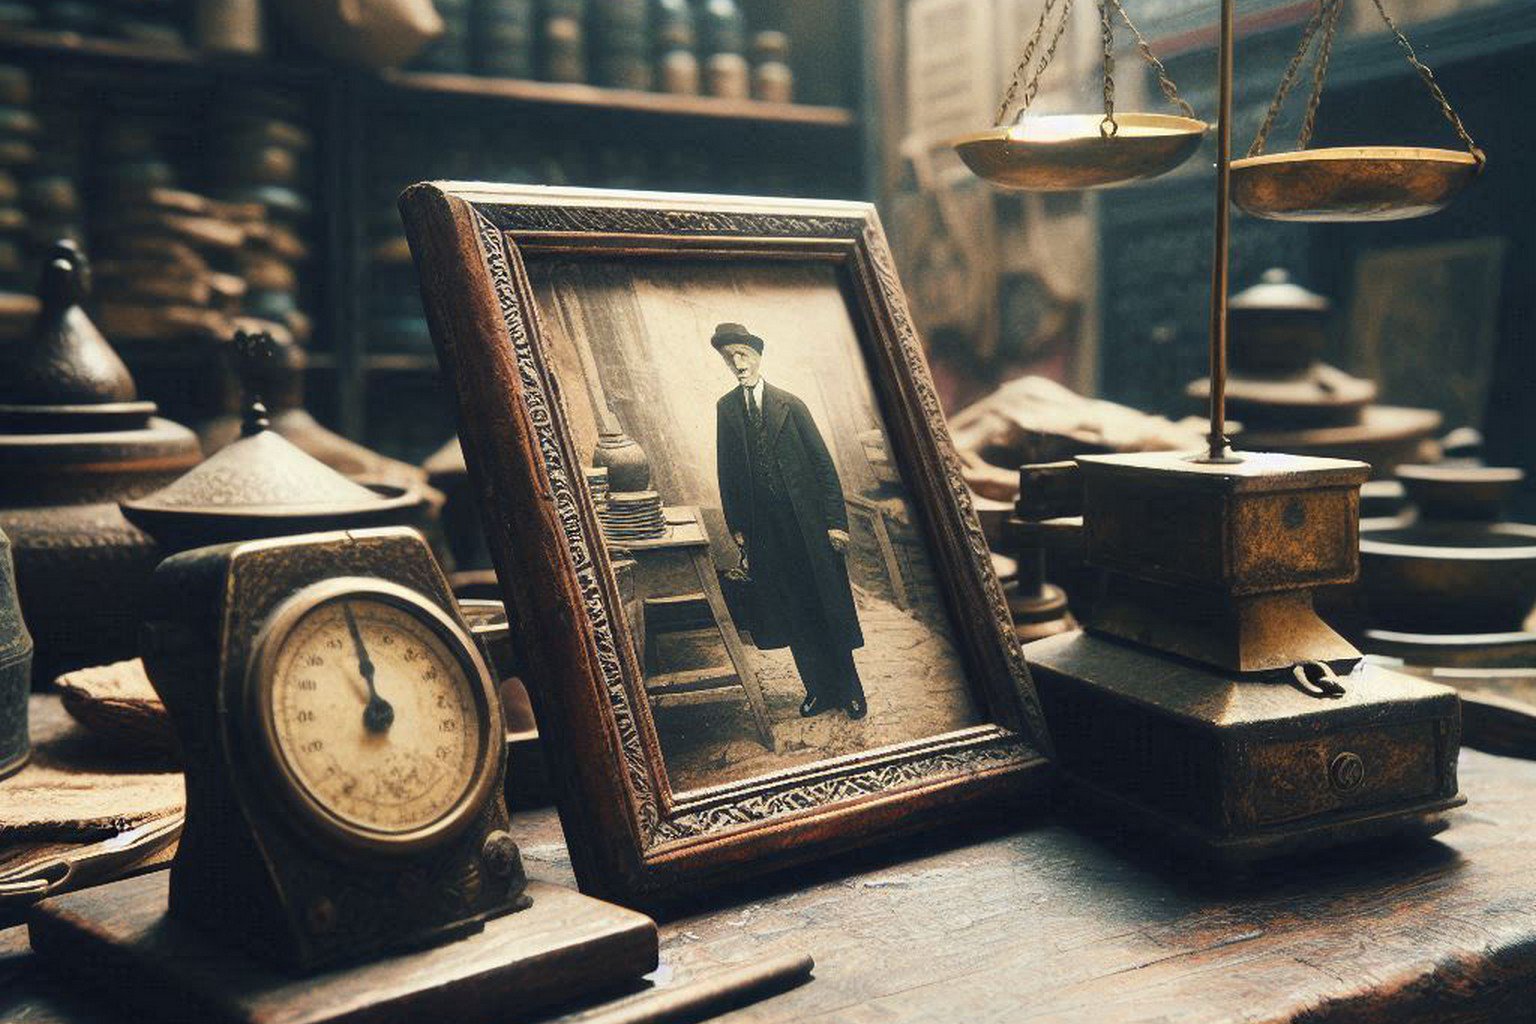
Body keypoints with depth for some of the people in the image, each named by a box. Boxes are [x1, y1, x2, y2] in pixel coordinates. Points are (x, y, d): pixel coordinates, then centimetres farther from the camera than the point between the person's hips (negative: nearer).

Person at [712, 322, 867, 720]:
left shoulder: (789, 404, -3)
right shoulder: (725, 408, 4)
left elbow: (823, 464, -3)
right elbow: (727, 473, 8)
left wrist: (836, 521, -8)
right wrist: (736, 526, 5)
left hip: (808, 524, -2)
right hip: (765, 531, 2)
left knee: (829, 608, 5)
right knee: (793, 615, 7)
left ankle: (849, 691, 18)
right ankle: (819, 690, 20)